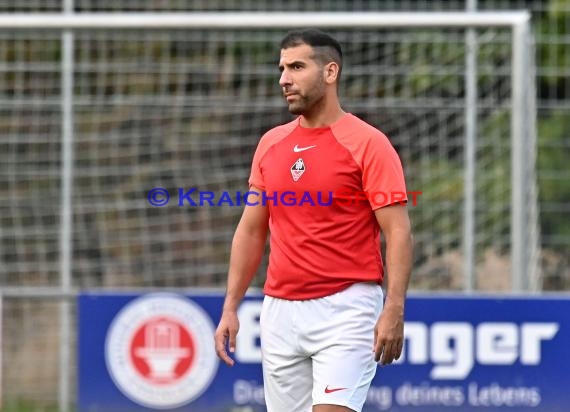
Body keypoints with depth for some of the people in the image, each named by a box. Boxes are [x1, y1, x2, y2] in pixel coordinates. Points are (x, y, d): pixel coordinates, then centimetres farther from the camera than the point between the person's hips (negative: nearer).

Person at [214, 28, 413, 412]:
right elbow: (251, 230, 17)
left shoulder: (368, 144, -6)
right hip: (280, 310, 6)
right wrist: (230, 307, 11)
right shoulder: (270, 145, 12)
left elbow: (399, 231, -11)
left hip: (345, 309, -6)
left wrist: (394, 309, -21)